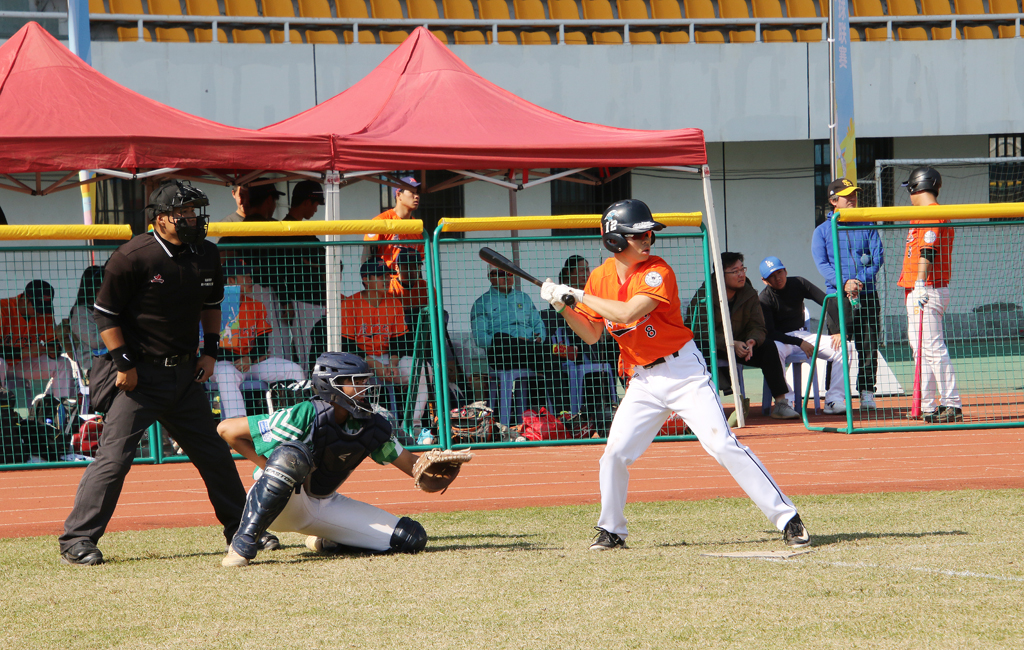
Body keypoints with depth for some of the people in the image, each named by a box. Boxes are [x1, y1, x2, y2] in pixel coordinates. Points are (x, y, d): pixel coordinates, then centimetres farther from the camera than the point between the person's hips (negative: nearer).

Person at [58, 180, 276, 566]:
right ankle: (77, 539, -10)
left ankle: (242, 530, 27)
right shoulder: (133, 258, -16)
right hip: (140, 374, -6)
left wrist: (211, 350, 10)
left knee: (214, 454, 12)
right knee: (114, 456, -13)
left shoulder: (205, 255, 5)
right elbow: (105, 313, -11)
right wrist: (124, 364, -14)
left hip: (185, 374, 6)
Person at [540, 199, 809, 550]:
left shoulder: (658, 271, -16)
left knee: (723, 445, -14)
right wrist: (563, 306, -4)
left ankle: (787, 518, -12)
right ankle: (611, 531, 17)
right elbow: (591, 334, 11)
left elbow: (627, 313, -30)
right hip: (642, 382, 5)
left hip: (683, 372, -5)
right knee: (614, 454, -4)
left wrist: (579, 295, -23)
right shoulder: (600, 277, 3)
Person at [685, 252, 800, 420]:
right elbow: (704, 332, -22)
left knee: (768, 347, -19)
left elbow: (758, 327, -3)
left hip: (737, 345, 4)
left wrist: (751, 341, -28)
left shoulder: (749, 293, 1)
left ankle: (781, 403, -21)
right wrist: (732, 344, -35)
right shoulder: (705, 294, -15)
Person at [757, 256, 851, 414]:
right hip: (781, 340, -4)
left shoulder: (798, 284, -1)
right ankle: (785, 401, -38)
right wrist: (799, 343, -25)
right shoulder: (764, 299, -13)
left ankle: (834, 399, -21)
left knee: (842, 347, -16)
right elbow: (769, 333, -18)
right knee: (775, 351, -41)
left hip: (802, 335, 4)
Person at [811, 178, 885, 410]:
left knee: (869, 347, 0)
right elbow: (822, 263, -4)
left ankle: (867, 394, 8)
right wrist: (844, 283, -20)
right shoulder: (823, 231, 7)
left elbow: (878, 257, 3)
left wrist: (860, 281, -14)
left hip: (867, 297, 2)